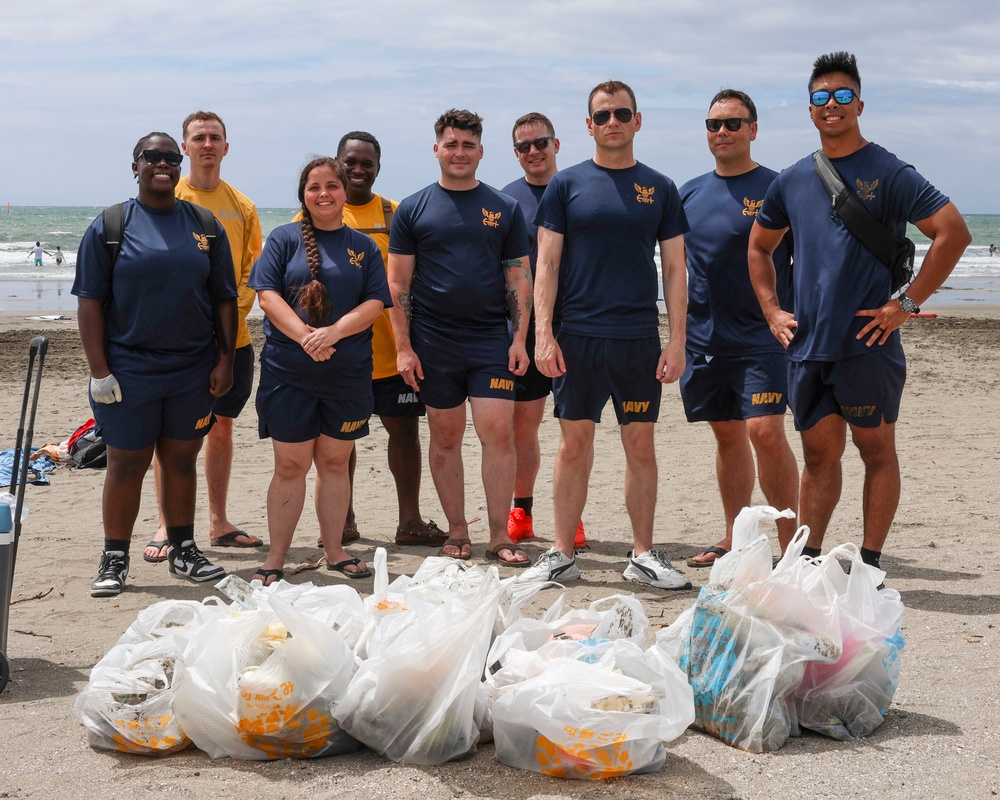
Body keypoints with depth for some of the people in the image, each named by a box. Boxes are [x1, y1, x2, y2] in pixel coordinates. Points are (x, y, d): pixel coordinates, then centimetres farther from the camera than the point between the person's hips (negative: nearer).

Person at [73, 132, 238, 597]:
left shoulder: (205, 226, 7)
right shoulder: (109, 226, 0)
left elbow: (224, 298, 9)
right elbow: (90, 299, -3)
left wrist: (225, 360, 1)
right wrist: (99, 369, -10)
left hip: (193, 370, 2)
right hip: (128, 371, -2)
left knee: (181, 461, 11)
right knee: (126, 465, 3)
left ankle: (182, 551, 23)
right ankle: (114, 561, 13)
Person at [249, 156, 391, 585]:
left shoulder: (363, 246, 9)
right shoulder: (283, 239, 3)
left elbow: (375, 303, 0)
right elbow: (268, 294, -6)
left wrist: (334, 331, -17)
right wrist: (304, 336, -20)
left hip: (348, 373, 2)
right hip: (288, 372, -2)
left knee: (334, 463, 10)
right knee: (290, 467, 1)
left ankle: (335, 552, 20)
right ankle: (275, 560, 9)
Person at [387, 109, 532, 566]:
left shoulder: (504, 208, 7)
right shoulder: (413, 210, 5)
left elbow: (519, 279, 7)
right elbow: (398, 283, 3)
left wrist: (520, 339, -2)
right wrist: (403, 347, -4)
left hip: (491, 340, 0)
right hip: (433, 344, 0)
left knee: (498, 433, -6)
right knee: (445, 439, 6)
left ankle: (499, 537, 2)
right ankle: (457, 534, 17)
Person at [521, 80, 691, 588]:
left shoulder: (659, 189, 8)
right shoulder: (566, 185, 5)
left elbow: (674, 269, 8)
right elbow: (547, 264, 3)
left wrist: (677, 340, 0)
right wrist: (542, 332, -6)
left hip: (639, 337, 1)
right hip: (577, 336, -1)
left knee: (641, 445, 5)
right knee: (574, 444, 3)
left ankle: (643, 555, 15)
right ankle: (562, 555, 12)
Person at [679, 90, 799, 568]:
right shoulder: (690, 193, 11)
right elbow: (679, 263, 20)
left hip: (761, 336, -5)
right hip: (704, 337, 5)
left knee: (765, 431, -14)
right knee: (727, 435, 12)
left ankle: (791, 543, -5)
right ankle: (735, 539, 21)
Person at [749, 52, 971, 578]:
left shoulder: (887, 173, -5)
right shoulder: (792, 181, 11)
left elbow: (954, 233, -11)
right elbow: (759, 246, 25)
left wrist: (906, 304, -12)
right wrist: (772, 312, 13)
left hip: (867, 342, -5)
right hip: (807, 344, 5)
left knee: (876, 452, 4)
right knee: (819, 455, 12)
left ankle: (869, 565, 9)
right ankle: (808, 559, 19)